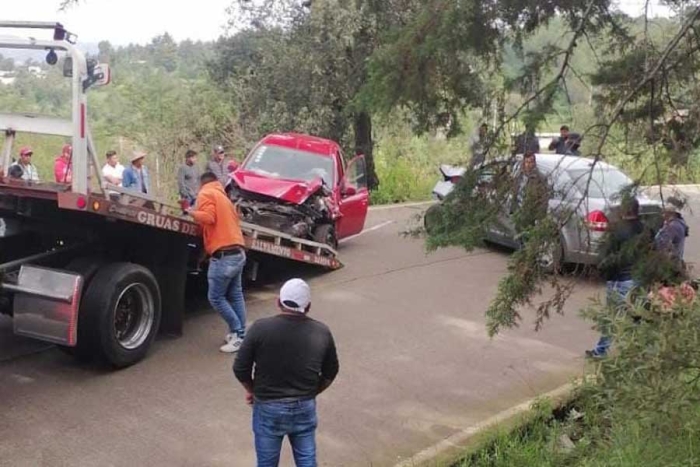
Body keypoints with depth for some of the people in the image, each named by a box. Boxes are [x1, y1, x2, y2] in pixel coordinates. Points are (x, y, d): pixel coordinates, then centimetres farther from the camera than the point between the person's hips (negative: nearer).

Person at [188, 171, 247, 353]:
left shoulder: (205, 194, -2)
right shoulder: (223, 196, 23)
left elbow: (208, 217, -17)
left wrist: (193, 213, 0)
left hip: (223, 255, -9)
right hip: (238, 252, 9)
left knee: (215, 297, -1)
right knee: (235, 295, 13)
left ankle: (237, 333, -1)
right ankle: (240, 334, 14)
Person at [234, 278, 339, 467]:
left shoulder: (261, 328, -14)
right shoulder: (322, 332, -5)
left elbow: (240, 368, -8)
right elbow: (330, 372, 6)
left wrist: (251, 390, 10)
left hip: (268, 408, -2)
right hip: (305, 408, 2)